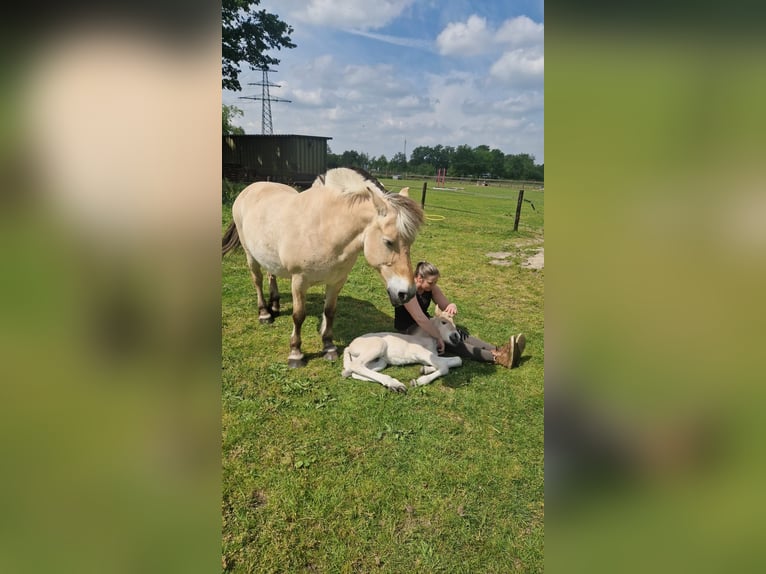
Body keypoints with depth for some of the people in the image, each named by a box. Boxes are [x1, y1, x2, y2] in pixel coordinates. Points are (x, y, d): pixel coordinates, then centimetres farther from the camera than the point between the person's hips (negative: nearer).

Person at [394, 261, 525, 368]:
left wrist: (452, 307, -25)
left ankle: (499, 351, -32)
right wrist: (438, 337, -34)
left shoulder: (431, 288, -2)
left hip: (424, 324, 8)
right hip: (408, 329, -8)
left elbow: (446, 306, 0)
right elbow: (419, 318, -34)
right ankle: (497, 357, -41)